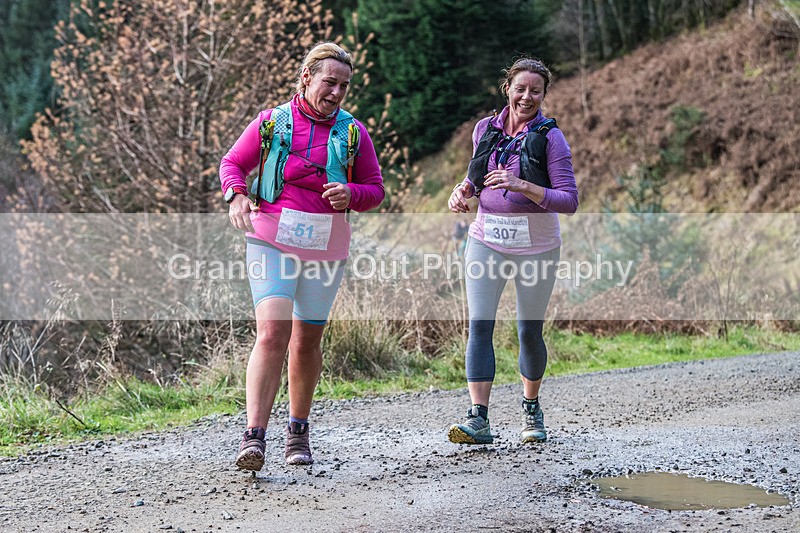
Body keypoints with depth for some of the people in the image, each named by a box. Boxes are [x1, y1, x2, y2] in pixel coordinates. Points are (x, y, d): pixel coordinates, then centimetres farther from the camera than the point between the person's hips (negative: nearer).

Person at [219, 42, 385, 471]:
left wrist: (350, 194, -11)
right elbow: (232, 163, 10)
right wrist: (236, 195, -12)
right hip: (271, 240, -2)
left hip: (325, 246, 2)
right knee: (272, 334, -17)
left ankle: (298, 431, 29)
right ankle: (254, 437, -19)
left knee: (307, 341, 11)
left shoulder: (353, 133, 7)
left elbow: (375, 189, 12)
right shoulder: (271, 122, 2)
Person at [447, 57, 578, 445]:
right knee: (479, 324, -11)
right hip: (486, 241, 3)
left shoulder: (550, 138, -7)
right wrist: (464, 189, 0)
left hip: (535, 245, -3)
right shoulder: (485, 129, 6)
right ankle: (478, 420, -14)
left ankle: (531, 409, 31)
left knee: (529, 331, 7)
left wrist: (524, 186, -25)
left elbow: (569, 201, -12)